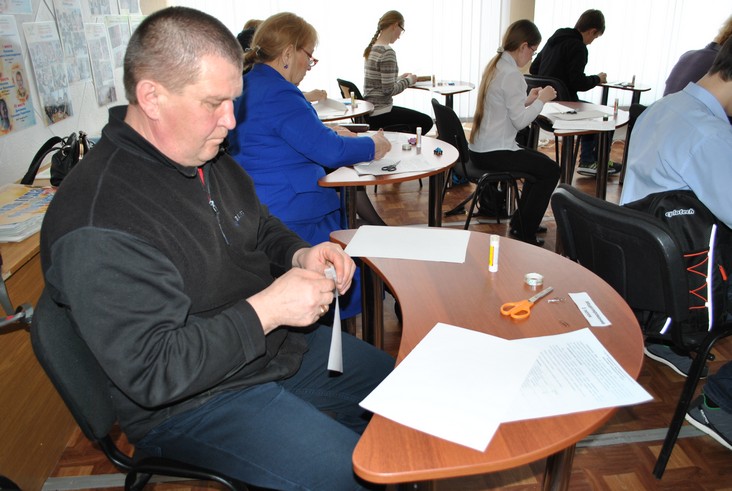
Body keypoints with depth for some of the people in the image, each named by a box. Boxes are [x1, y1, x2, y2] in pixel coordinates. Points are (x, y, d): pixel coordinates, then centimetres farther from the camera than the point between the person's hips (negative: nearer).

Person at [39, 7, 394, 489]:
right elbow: (151, 373, -27)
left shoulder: (210, 156, -1)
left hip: (279, 342, 8)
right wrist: (267, 309, -29)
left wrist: (300, 254, -6)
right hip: (189, 401, -8)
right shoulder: (96, 228, -28)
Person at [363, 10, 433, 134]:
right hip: (380, 114, -9)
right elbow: (389, 90, -21)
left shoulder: (372, 48, 10)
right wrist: (409, 80, -6)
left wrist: (399, 77, 15)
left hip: (370, 110, 9)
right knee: (426, 122, 7)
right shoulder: (387, 52, -19)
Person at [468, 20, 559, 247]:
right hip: (494, 153, -10)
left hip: (482, 148, 10)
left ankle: (520, 221, 27)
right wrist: (541, 100, -5)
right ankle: (524, 231, 7)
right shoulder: (511, 74, -17)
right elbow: (520, 121, -18)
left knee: (541, 162, 22)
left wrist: (528, 100, 10)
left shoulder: (495, 65, 12)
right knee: (551, 170, -1)